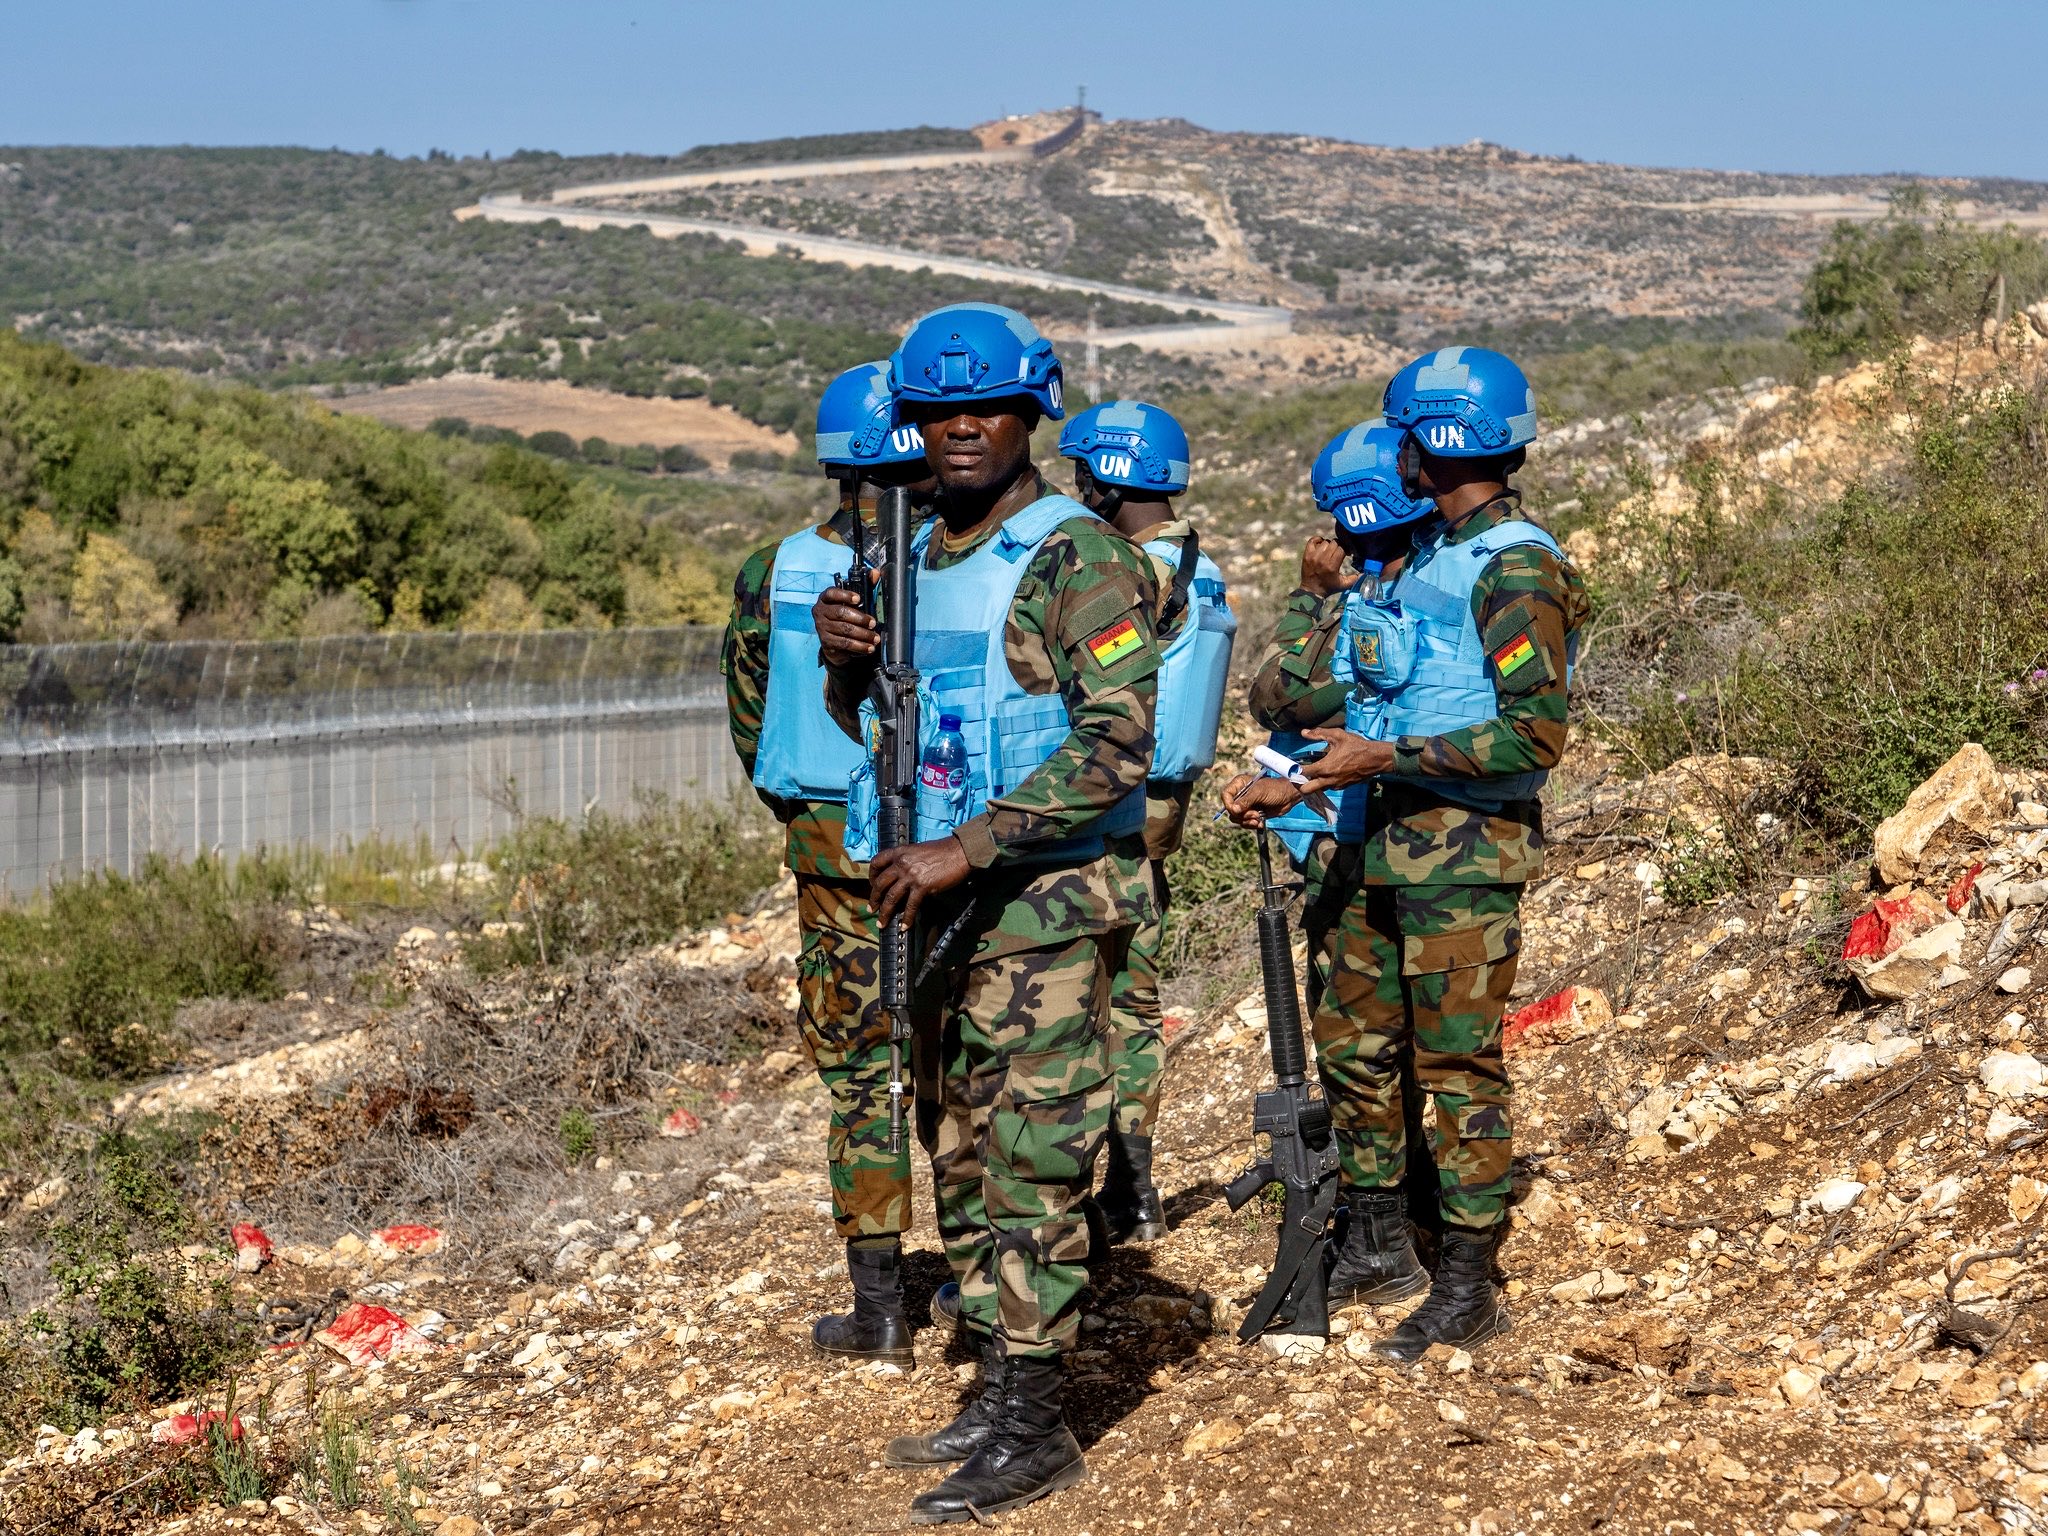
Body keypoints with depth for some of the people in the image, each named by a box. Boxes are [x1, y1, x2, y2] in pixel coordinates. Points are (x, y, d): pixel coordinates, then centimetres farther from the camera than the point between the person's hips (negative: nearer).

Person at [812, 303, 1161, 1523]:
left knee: (1034, 1168, -6)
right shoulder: (922, 560, 13)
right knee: (964, 1158, 13)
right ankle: (1006, 1396, 23)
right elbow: (875, 725, 22)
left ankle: (1034, 1432, 1)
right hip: (948, 902, 9)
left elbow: (1116, 747, -22)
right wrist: (847, 658, -1)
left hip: (1052, 903, -9)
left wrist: (963, 847, -24)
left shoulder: (1079, 558, -13)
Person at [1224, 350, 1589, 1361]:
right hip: (1391, 846, 10)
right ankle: (1379, 1243, 30)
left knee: (1460, 1068, -4)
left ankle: (1467, 1293, 4)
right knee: (1352, 1042, 15)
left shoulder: (1515, 569, -15)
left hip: (1467, 856, -9)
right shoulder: (1433, 553, 14)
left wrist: (1385, 758, -21)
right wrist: (1298, 785, 15)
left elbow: (1535, 735, -22)